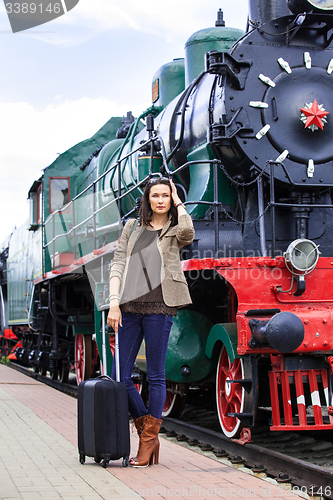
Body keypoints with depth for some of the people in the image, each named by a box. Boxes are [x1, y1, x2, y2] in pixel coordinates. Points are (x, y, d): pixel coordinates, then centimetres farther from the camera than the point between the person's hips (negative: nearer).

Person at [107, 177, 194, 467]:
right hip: (129, 308, 4)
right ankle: (147, 432, 16)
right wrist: (114, 302, -2)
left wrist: (179, 204, 1)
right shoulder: (132, 228, 19)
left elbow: (188, 232, -16)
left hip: (159, 308, -3)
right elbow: (118, 265, 11)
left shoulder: (174, 231, 10)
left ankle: (149, 440, 8)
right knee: (120, 376, 1)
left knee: (156, 376, 0)